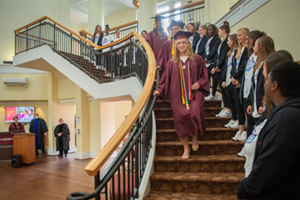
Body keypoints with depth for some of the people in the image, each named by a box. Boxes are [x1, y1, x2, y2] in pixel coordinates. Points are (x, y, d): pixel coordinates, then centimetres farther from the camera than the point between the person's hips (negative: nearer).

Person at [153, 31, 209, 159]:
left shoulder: (197, 59, 9)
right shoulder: (172, 62, 10)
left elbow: (204, 75, 12)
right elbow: (166, 79, 11)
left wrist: (199, 83, -6)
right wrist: (159, 90, 0)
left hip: (194, 93, -1)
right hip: (178, 96, 1)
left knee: (195, 114, -22)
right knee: (181, 119, -2)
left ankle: (195, 137, 11)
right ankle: (186, 148, 17)